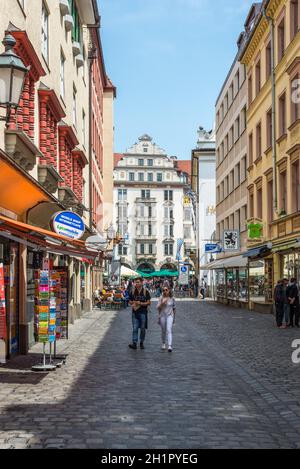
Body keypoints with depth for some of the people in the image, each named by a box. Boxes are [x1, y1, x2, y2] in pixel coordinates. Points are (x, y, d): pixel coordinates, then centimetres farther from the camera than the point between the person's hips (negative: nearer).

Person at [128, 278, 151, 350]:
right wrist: (133, 303, -8)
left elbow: (149, 302, -5)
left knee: (143, 328, 6)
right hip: (135, 312, 2)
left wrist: (141, 303, -17)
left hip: (143, 312, -2)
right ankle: (134, 343, -7)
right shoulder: (133, 292, 7)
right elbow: (130, 301, 14)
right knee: (135, 328, -4)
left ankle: (141, 343, 18)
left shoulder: (145, 292, -2)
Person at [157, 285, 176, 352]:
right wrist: (162, 303, -21)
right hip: (162, 316, 1)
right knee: (163, 331, 12)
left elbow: (174, 308, 13)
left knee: (169, 330, -16)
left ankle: (170, 346, -24)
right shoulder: (161, 298, -1)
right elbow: (158, 308, -3)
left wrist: (174, 317, 17)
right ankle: (163, 344, 33)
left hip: (170, 315, -1)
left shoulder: (172, 298, 1)